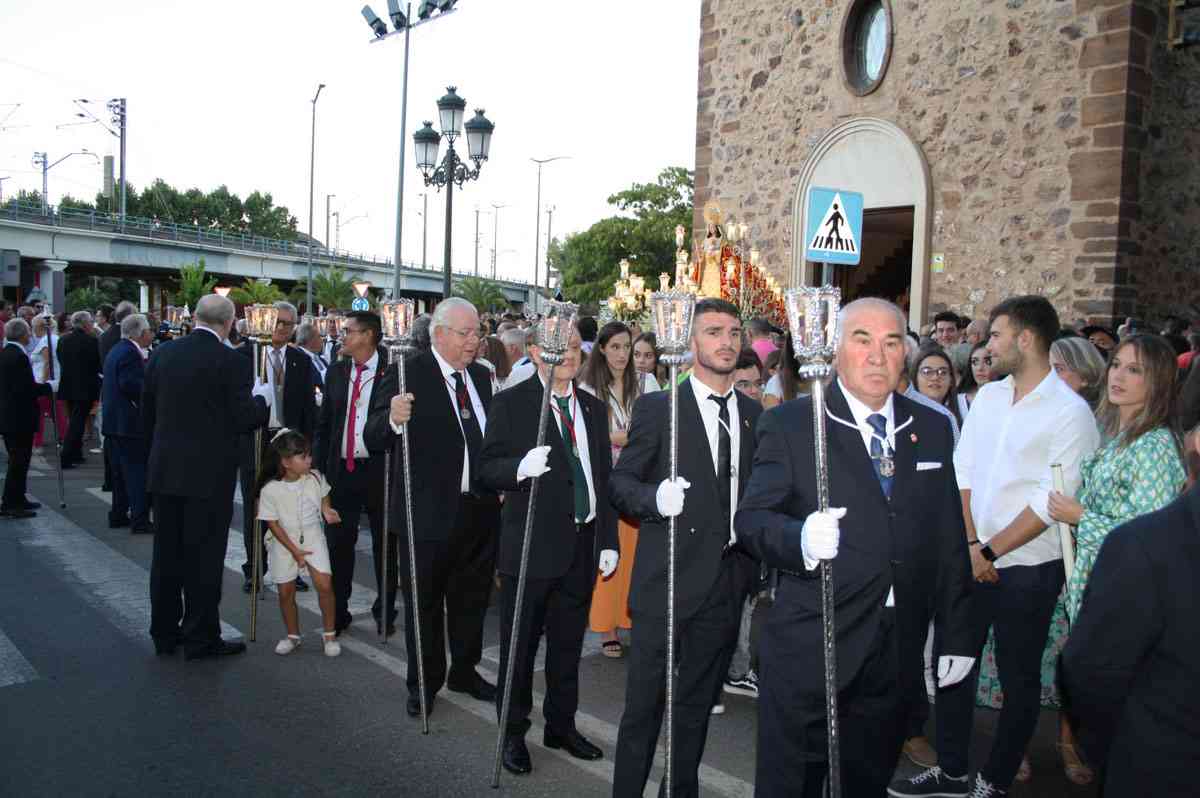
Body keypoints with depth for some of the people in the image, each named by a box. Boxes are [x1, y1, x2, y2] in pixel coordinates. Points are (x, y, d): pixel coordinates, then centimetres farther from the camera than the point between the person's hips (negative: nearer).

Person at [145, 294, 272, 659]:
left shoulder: (162, 353, 3)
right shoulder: (232, 362, -14)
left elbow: (147, 410, 9)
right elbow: (243, 420, -14)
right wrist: (262, 398, 6)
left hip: (164, 470, 5)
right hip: (209, 474, -5)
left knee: (166, 554, 15)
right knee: (203, 557, 4)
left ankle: (164, 632, 26)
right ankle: (200, 637, 13)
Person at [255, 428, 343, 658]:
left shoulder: (315, 477, -10)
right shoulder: (270, 489, -18)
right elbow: (273, 523, -12)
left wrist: (326, 510, -5)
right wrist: (294, 550, -14)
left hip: (312, 537, 1)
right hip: (284, 542, -1)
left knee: (324, 584, -11)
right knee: (286, 592, 6)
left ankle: (329, 634, 7)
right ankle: (293, 635, 29)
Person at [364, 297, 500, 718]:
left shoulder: (482, 376, 7)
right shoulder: (407, 375, -13)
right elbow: (373, 439, -19)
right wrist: (392, 419, -39)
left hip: (480, 510, 6)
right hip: (429, 511, -6)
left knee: (472, 597, 20)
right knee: (424, 601, 10)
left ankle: (464, 671, 38)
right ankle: (424, 682, 27)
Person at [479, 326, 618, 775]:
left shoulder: (594, 409, 11)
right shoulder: (511, 404, -5)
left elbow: (604, 478, 12)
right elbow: (487, 469, -9)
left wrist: (609, 540, 8)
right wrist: (521, 467, -30)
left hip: (582, 545, 5)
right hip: (532, 545, -4)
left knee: (568, 645, 16)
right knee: (520, 645, 7)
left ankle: (562, 726, 33)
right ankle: (514, 734, 24)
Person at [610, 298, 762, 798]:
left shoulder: (754, 414, 9)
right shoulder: (657, 408, -5)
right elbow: (620, 482, -5)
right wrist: (655, 498, -25)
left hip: (727, 582, 5)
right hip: (669, 579, -4)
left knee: (698, 703, 17)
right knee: (644, 702, 3)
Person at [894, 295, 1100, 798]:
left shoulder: (1070, 412, -12)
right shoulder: (988, 395, 7)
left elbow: (1051, 502, -16)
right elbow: (963, 472, 4)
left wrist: (990, 552, -14)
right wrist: (970, 544, -6)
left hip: (1027, 568, -5)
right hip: (973, 559, 6)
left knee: (1019, 679, 9)